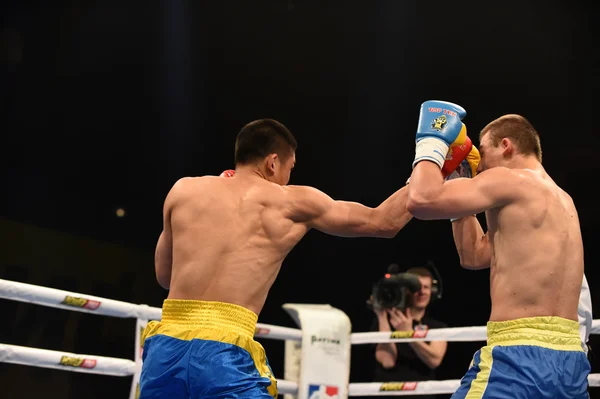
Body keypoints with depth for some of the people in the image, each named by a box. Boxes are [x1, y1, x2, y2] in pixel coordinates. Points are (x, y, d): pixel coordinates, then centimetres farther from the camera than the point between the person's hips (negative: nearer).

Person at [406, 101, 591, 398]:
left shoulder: (511, 181, -4)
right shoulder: (560, 199, 23)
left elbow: (422, 201, -15)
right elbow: (474, 255, 30)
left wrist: (432, 141, 3)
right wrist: (459, 176, 29)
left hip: (522, 360, -9)